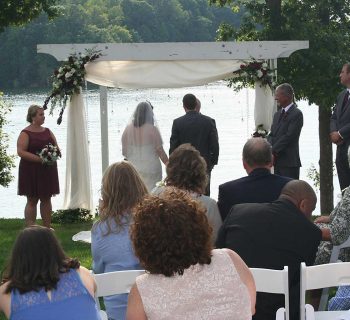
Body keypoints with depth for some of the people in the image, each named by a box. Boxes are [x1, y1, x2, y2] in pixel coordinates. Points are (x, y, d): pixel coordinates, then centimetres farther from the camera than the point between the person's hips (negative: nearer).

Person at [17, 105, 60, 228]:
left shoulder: (47, 131, 12)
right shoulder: (25, 133, -7)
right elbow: (21, 152, -17)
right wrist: (40, 159, -23)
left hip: (48, 171, 6)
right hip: (31, 171, -5)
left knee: (46, 199, 9)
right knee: (32, 200, -3)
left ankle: (47, 228, 15)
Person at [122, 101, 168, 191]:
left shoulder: (128, 129, 1)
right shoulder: (153, 129, -8)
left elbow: (124, 152, 6)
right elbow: (160, 150, -5)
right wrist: (168, 164, 8)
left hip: (133, 168, 3)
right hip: (150, 168, -3)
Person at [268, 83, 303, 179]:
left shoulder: (296, 114, -8)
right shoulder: (277, 114, 19)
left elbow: (289, 136, -15)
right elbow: (272, 134, 15)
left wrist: (273, 151, -13)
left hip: (289, 163, -7)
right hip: (277, 162, 7)